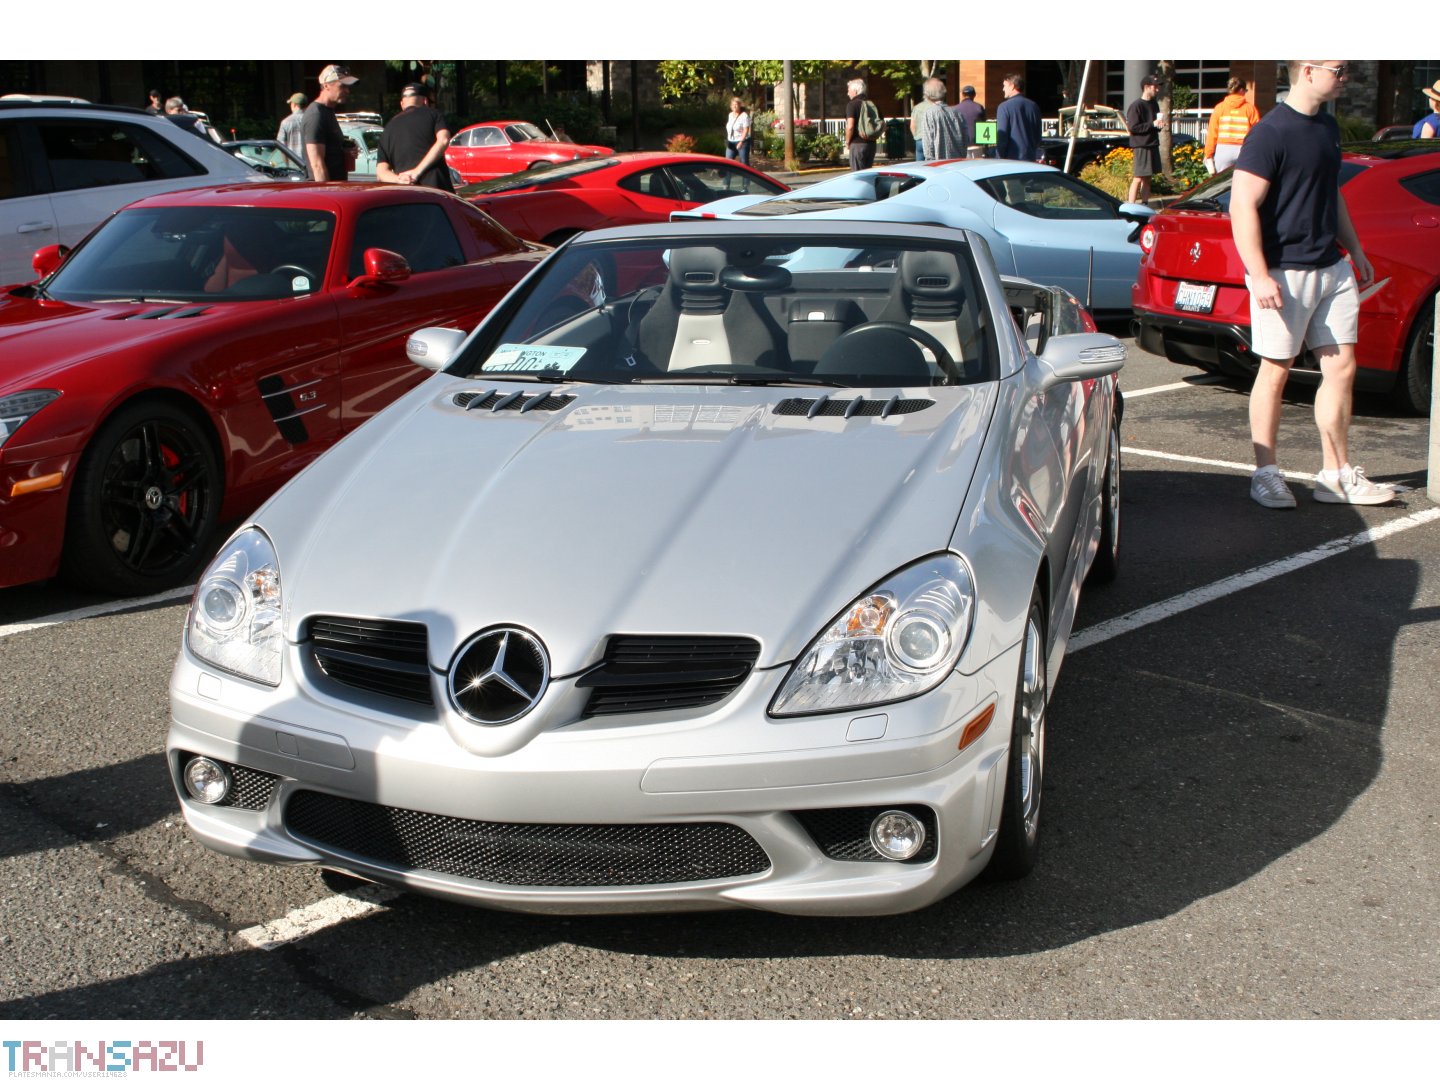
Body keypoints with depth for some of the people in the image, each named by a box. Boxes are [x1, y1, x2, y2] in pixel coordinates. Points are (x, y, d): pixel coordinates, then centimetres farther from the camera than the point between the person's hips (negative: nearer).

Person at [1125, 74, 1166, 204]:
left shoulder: (1153, 104, 14)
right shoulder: (1136, 106, -10)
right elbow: (1133, 127, -17)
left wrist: (1160, 125, 2)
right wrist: (1152, 124, -17)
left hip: (1152, 145, 8)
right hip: (1140, 146, -8)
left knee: (1147, 178, 10)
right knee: (1138, 178, -10)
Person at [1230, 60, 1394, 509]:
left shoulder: (1328, 127, 13)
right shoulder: (1271, 133, -14)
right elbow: (1242, 207, -19)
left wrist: (1355, 249, 24)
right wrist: (1259, 276, -24)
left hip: (1332, 268, 8)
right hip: (1285, 272, -8)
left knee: (1341, 367, 7)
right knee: (1275, 371, 1)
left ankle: (1336, 475, 15)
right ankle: (1265, 473, 11)